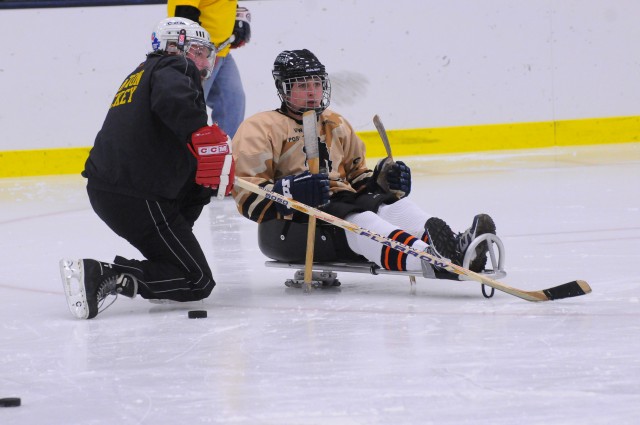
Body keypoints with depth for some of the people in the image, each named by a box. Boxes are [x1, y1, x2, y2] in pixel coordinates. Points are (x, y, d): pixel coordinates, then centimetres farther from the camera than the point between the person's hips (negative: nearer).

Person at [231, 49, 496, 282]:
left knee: (394, 205, -22)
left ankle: (452, 247, -51)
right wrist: (288, 192, -27)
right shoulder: (261, 128, 0)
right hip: (291, 222, -7)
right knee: (357, 222, -36)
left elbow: (355, 175, 32)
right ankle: (431, 259, -64)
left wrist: (378, 181, 9)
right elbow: (246, 193, -9)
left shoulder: (337, 126, 25)